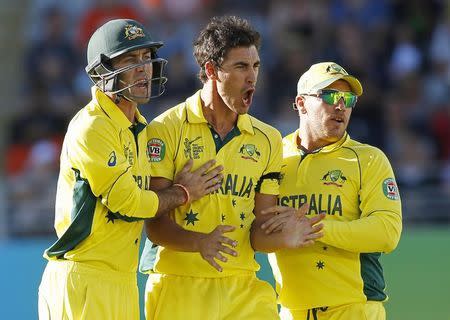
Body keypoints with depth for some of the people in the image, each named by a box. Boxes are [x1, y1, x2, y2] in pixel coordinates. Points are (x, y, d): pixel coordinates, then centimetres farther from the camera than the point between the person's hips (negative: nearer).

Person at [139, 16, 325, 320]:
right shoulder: (166, 129, -3)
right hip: (180, 286, -4)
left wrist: (283, 236, -13)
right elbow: (154, 223, -8)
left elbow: (257, 230, 9)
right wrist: (200, 243, -26)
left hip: (243, 289, 4)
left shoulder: (267, 140, 11)